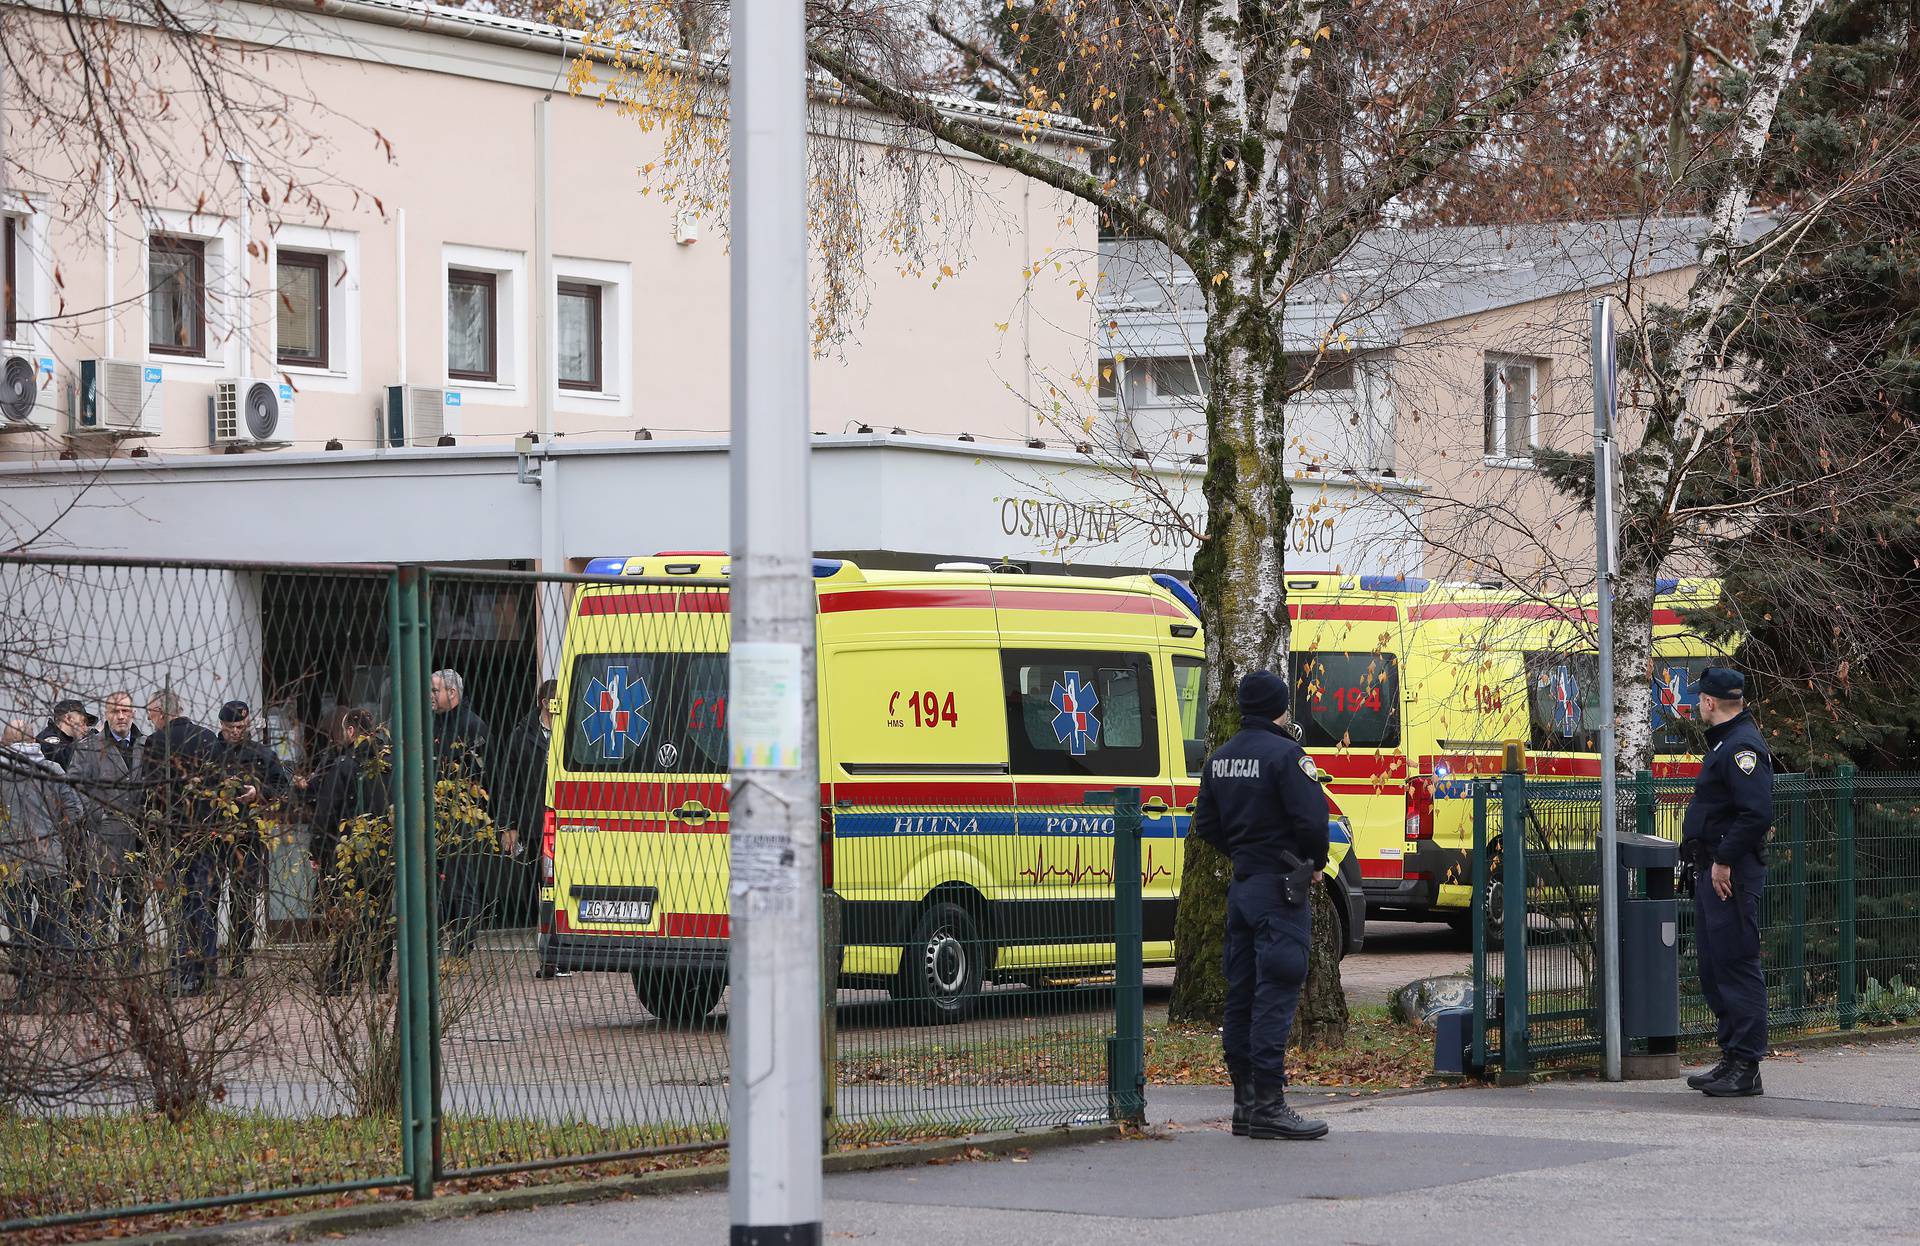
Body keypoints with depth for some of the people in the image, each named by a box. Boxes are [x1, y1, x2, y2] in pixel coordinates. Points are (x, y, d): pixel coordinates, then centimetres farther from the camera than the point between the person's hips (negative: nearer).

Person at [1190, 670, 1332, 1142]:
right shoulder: (1285, 755, -13)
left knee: (1242, 993, 11)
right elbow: (1311, 820, -19)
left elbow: (1206, 825, 15)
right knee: (1275, 995, -8)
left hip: (1241, 886, 8)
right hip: (1281, 889, -8)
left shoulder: (1219, 759, 12)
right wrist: (1315, 863, -2)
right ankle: (1268, 1103, -11)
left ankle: (1244, 1102, 14)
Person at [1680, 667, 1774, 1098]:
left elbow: (1757, 813, -25)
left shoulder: (1742, 747, -15)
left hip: (1732, 876, -11)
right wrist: (1706, 861, 15)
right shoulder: (1726, 743, 18)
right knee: (1714, 966, 14)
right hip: (1712, 872, 11)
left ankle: (1746, 1068, -7)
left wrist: (1724, 861, -21)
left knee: (1737, 966, -9)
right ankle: (1732, 1058, 21)